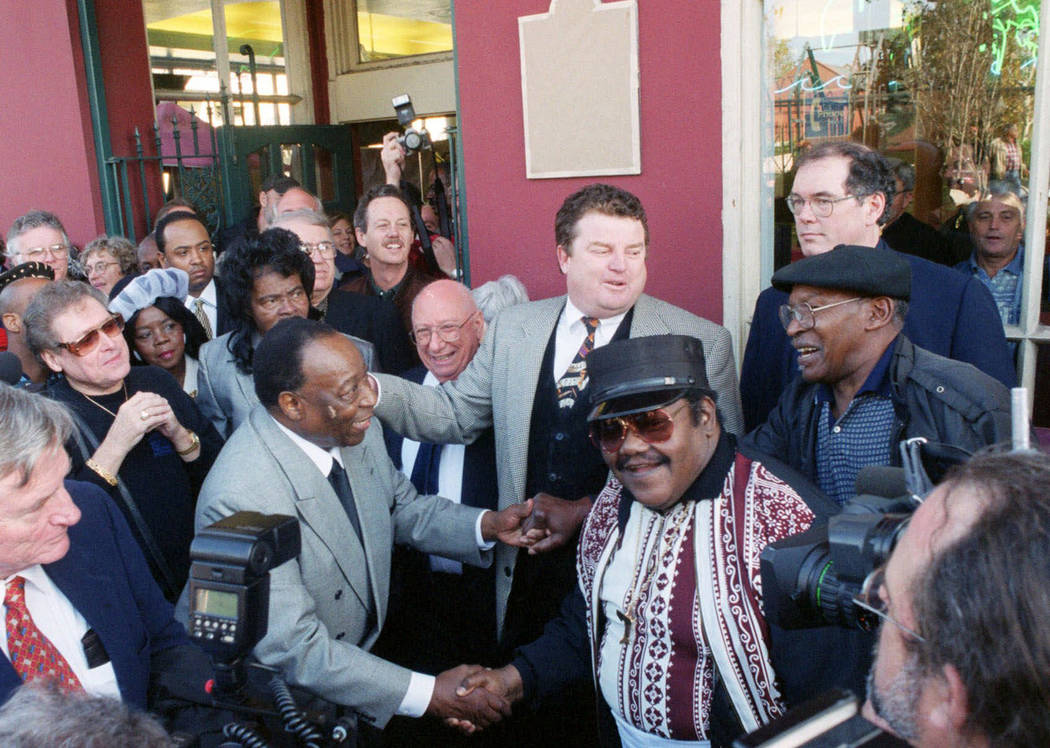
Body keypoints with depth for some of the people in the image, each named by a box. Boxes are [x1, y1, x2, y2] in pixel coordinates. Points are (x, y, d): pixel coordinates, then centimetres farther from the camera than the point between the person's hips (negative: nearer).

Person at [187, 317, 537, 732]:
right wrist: (429, 694, -27)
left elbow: (403, 507, 9)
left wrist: (488, 525, -8)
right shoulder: (242, 498, -30)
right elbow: (296, 650, -27)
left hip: (367, 647, 6)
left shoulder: (358, 434, -9)